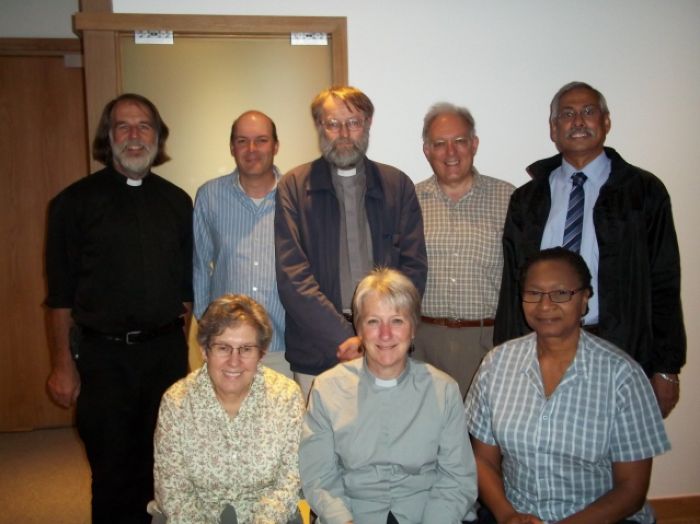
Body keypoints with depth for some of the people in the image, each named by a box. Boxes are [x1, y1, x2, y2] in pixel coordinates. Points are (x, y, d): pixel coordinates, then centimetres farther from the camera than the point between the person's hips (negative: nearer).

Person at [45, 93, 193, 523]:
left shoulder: (177, 202, 8)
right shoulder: (76, 201, -1)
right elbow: (61, 293, -2)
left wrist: (177, 338, 5)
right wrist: (64, 363, -5)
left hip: (166, 351, 3)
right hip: (103, 354, -2)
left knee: (163, 468, 12)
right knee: (112, 468, 8)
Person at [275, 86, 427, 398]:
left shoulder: (397, 185, 8)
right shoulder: (294, 186, 2)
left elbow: (414, 267, 3)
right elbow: (292, 276, -5)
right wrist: (344, 338, -13)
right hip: (316, 353, -1)